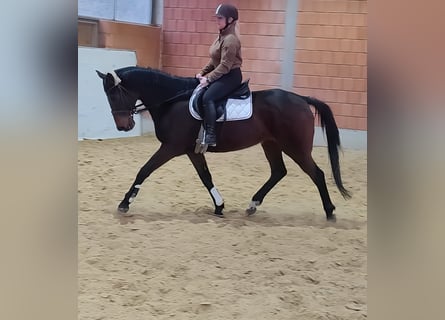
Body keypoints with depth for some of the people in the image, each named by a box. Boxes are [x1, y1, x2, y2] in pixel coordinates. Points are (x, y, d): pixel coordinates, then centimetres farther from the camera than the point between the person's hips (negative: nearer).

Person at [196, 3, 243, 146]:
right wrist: (203, 73, 9)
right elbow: (214, 61, 20)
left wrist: (208, 78, -21)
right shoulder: (222, 36, 13)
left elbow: (225, 65, -22)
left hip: (231, 76, -11)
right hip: (221, 75, 11)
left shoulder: (230, 39, -18)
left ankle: (210, 135, -32)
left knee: (207, 97, -29)